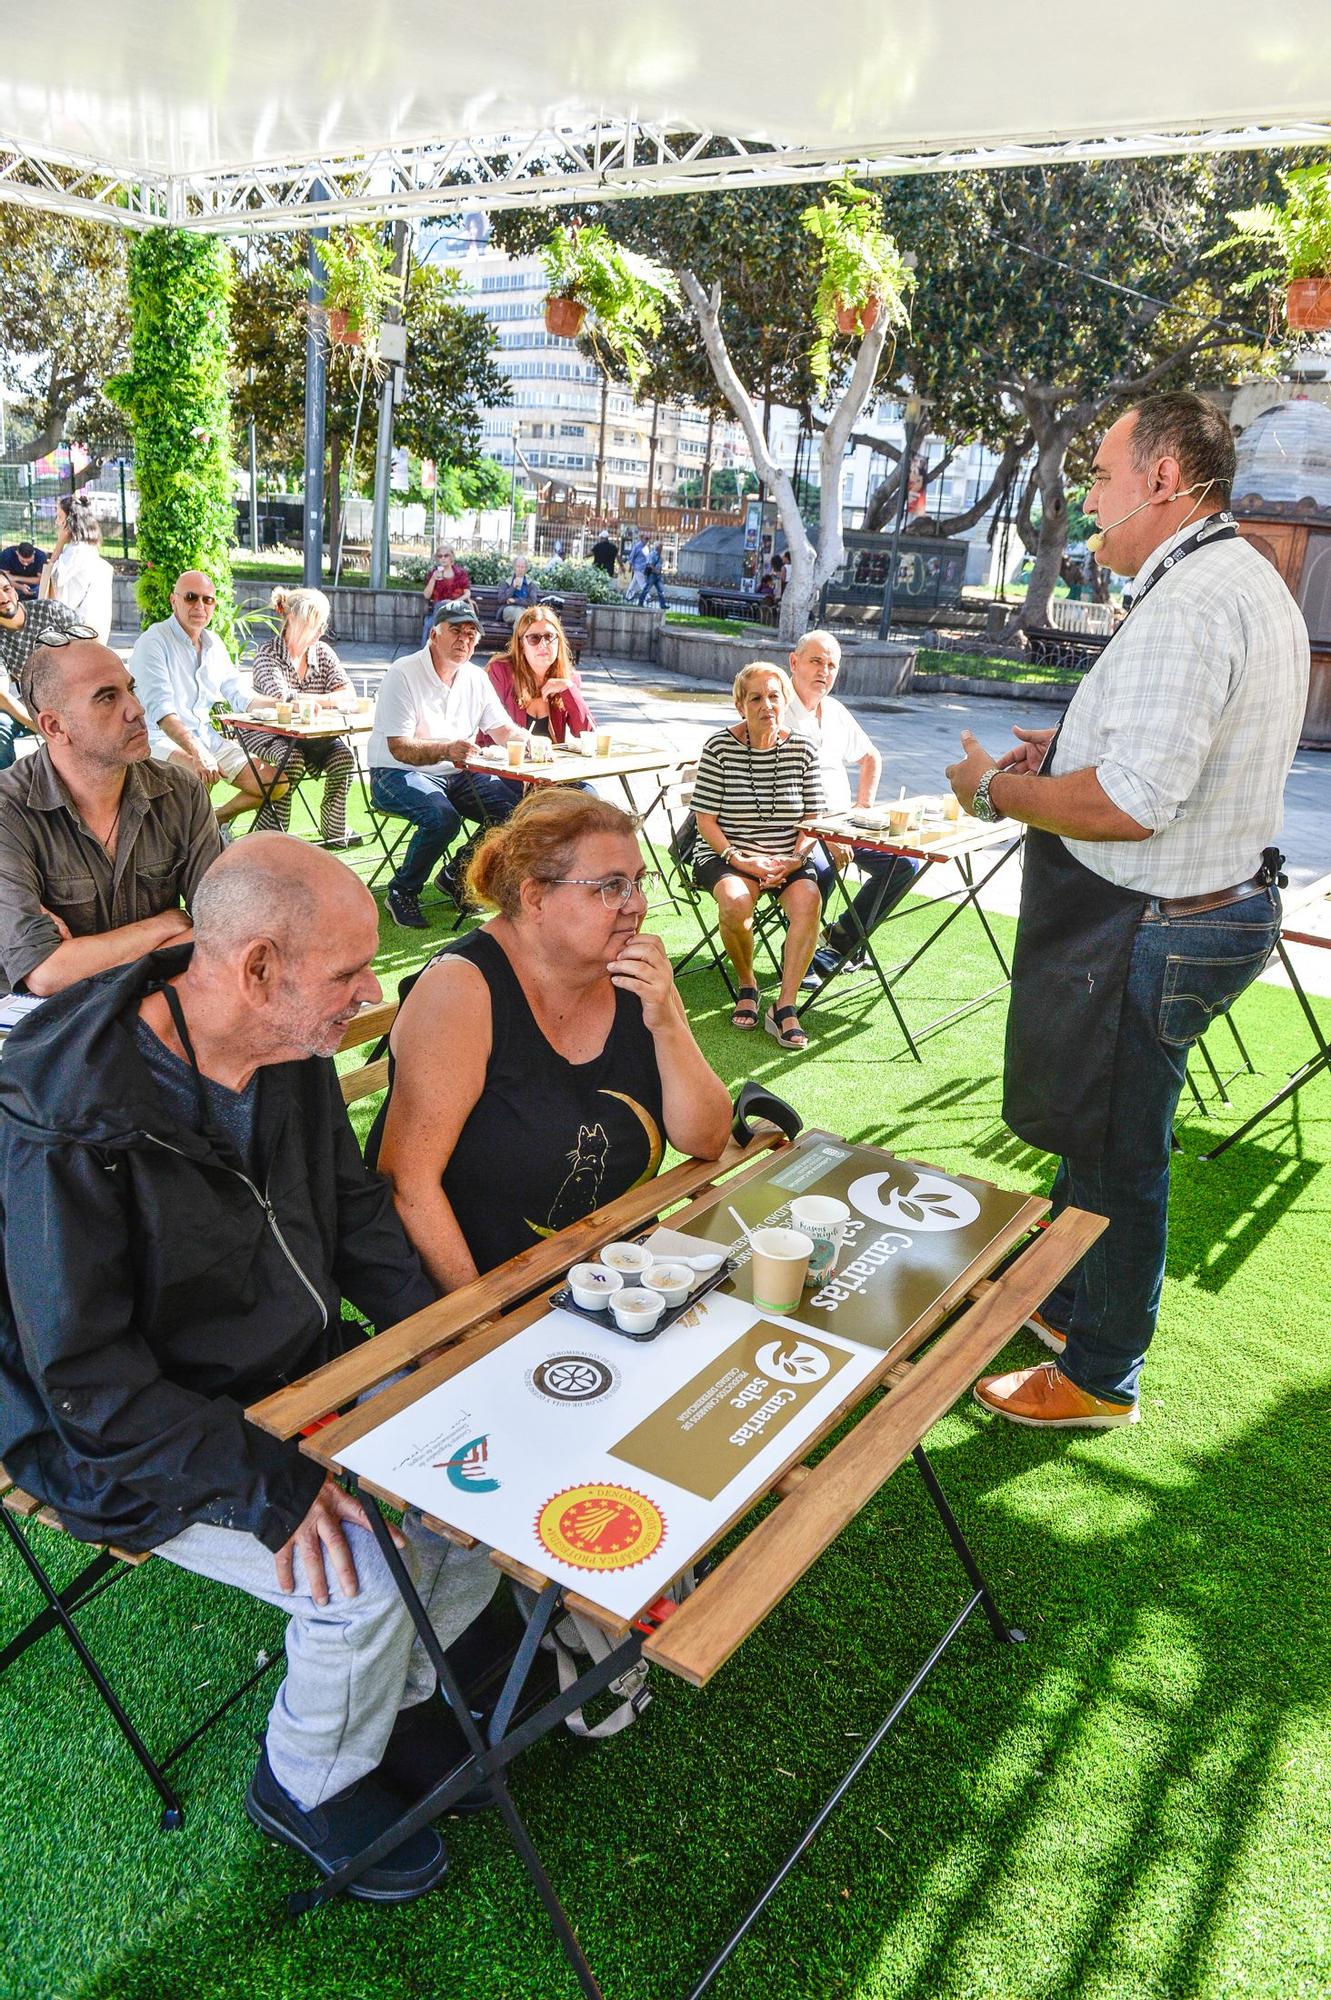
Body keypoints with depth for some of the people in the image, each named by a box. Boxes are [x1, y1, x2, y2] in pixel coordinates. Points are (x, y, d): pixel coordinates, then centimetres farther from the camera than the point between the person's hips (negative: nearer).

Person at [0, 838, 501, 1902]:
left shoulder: (292, 1050, -7)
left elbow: (355, 1206, 7)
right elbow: (87, 1379, -25)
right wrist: (270, 1487, -29)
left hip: (306, 1376, 7)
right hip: (142, 1444, -7)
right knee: (367, 1576, -21)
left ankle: (399, 1693, 24)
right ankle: (310, 1783, 13)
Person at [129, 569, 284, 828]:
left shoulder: (214, 645, 12)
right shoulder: (153, 642, -12)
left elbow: (240, 695, 19)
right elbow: (160, 709, -24)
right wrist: (196, 751, -37)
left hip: (207, 738, 8)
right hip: (163, 739, -8)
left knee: (275, 782, 1)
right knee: (202, 774, -39)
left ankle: (216, 820, 21)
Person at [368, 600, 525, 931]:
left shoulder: (476, 678, 7)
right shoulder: (403, 674, -14)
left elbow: (503, 729, 11)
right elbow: (399, 748, -21)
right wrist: (447, 749, -39)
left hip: (457, 774, 7)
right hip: (397, 775, -7)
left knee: (518, 807, -14)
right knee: (443, 817, -36)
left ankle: (458, 876, 7)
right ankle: (401, 892, -11)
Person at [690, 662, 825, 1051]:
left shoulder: (802, 749, 4)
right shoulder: (720, 746, -4)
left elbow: (812, 821, 6)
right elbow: (705, 821, -5)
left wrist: (794, 860, -13)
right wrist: (742, 862, -17)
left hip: (788, 859, 2)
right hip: (726, 855, -2)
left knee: (808, 899, -29)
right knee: (735, 902, -33)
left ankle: (784, 1007, -22)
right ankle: (745, 984, -3)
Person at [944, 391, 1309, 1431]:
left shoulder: (1188, 605, -23)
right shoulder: (1253, 584, 13)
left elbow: (1128, 805, -30)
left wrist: (997, 786, -14)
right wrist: (1075, 750, 12)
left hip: (1150, 933, -11)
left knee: (1115, 1156, 5)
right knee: (1094, 1133, 24)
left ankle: (1100, 1377, 24)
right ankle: (1067, 1301, 44)